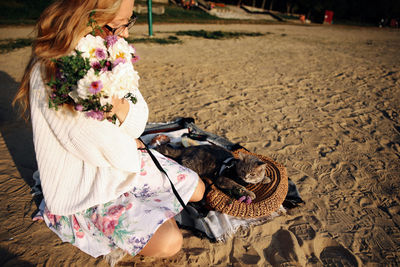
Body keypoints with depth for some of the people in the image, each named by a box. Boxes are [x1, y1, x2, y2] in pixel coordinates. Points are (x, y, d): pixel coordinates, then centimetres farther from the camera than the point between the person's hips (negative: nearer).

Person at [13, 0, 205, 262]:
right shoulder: (50, 73, -28)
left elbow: (139, 121, -8)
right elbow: (107, 150, -25)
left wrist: (119, 104, -29)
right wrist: (131, 146, -5)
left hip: (126, 161, 7)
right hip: (84, 189, -7)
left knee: (197, 189, 9)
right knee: (168, 242, -18)